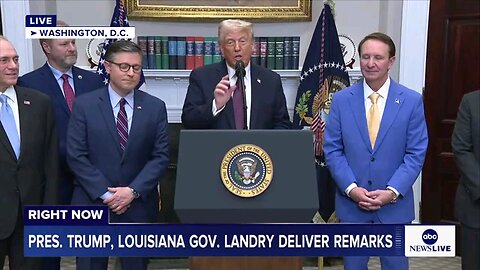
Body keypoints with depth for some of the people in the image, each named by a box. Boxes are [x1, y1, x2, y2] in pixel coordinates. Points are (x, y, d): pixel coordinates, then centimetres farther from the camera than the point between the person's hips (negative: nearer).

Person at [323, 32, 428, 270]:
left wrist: (392, 192, -14)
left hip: (395, 204, 0)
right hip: (351, 202, 1)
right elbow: (332, 149, -2)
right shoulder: (341, 99, -1)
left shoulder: (412, 101, -3)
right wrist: (351, 188, -12)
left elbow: (416, 153, -4)